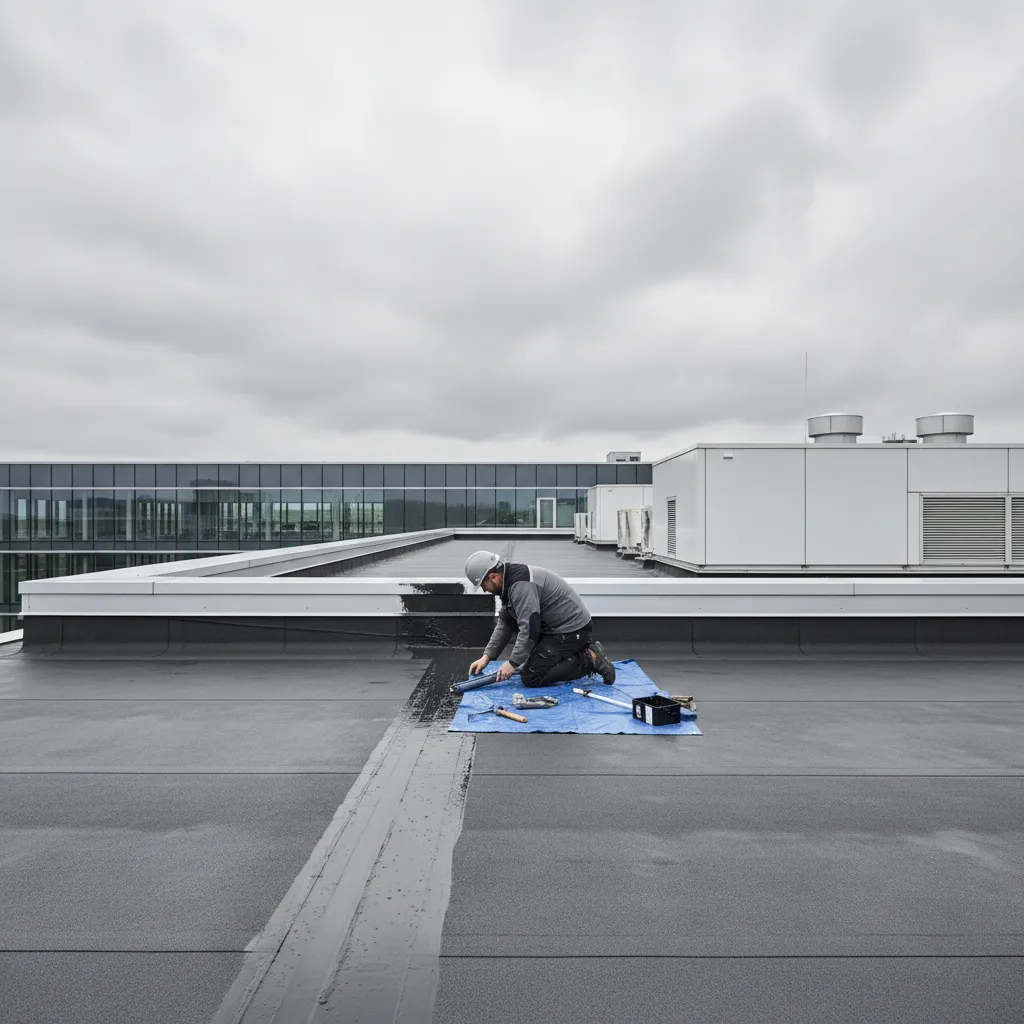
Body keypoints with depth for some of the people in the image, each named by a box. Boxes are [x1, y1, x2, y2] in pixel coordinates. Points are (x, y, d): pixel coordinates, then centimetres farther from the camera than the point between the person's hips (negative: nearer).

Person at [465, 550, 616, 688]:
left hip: (572, 631, -10)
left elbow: (529, 629, -26)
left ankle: (589, 659, -6)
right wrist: (487, 657, 10)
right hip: (559, 626, 10)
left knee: (530, 677, -11)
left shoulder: (521, 584, -24)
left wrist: (512, 663, -16)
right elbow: (505, 625, 15)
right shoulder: (510, 580, 8)